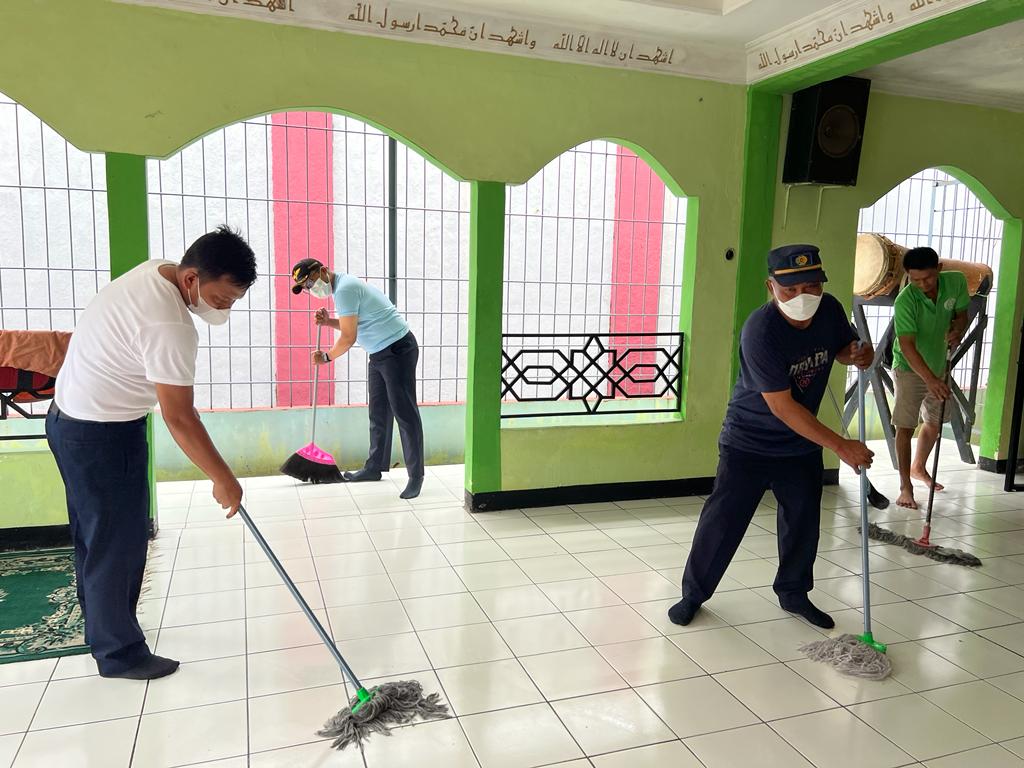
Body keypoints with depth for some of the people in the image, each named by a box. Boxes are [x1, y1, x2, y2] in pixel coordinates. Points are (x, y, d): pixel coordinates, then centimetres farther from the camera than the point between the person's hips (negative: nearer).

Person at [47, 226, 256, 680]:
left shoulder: (154, 271, -1)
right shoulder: (169, 326, -30)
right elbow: (179, 418, -27)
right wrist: (223, 479, -19)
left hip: (73, 418, 10)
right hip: (101, 436, -10)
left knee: (96, 535, 21)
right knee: (116, 543, 2)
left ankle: (102, 627, 38)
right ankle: (119, 652, 17)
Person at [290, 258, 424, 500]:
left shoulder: (344, 289, -18)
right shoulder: (344, 285, 15)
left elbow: (348, 338, -18)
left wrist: (327, 357, -2)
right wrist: (329, 322, 7)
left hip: (398, 350, -11)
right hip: (379, 353, 11)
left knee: (405, 413, -7)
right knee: (378, 413, 15)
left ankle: (416, 475, -3)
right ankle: (374, 467, 24)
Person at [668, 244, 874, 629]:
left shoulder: (830, 310, -9)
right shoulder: (760, 331, -29)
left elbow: (843, 347, 15)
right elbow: (783, 407, -28)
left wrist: (858, 354, -10)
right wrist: (841, 446, -27)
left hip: (802, 443, 6)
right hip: (748, 442, -6)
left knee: (804, 521, 14)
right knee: (723, 520, -2)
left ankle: (794, 593, 36)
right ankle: (693, 594, 17)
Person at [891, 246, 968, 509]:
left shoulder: (957, 281, -13)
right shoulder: (905, 301, -29)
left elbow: (961, 313, 3)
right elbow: (907, 346, -34)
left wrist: (957, 330, -22)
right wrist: (930, 379, -45)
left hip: (939, 365, 6)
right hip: (910, 368, -6)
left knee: (935, 422, 19)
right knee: (906, 427, -9)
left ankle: (919, 467, 41)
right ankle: (906, 486, 0)